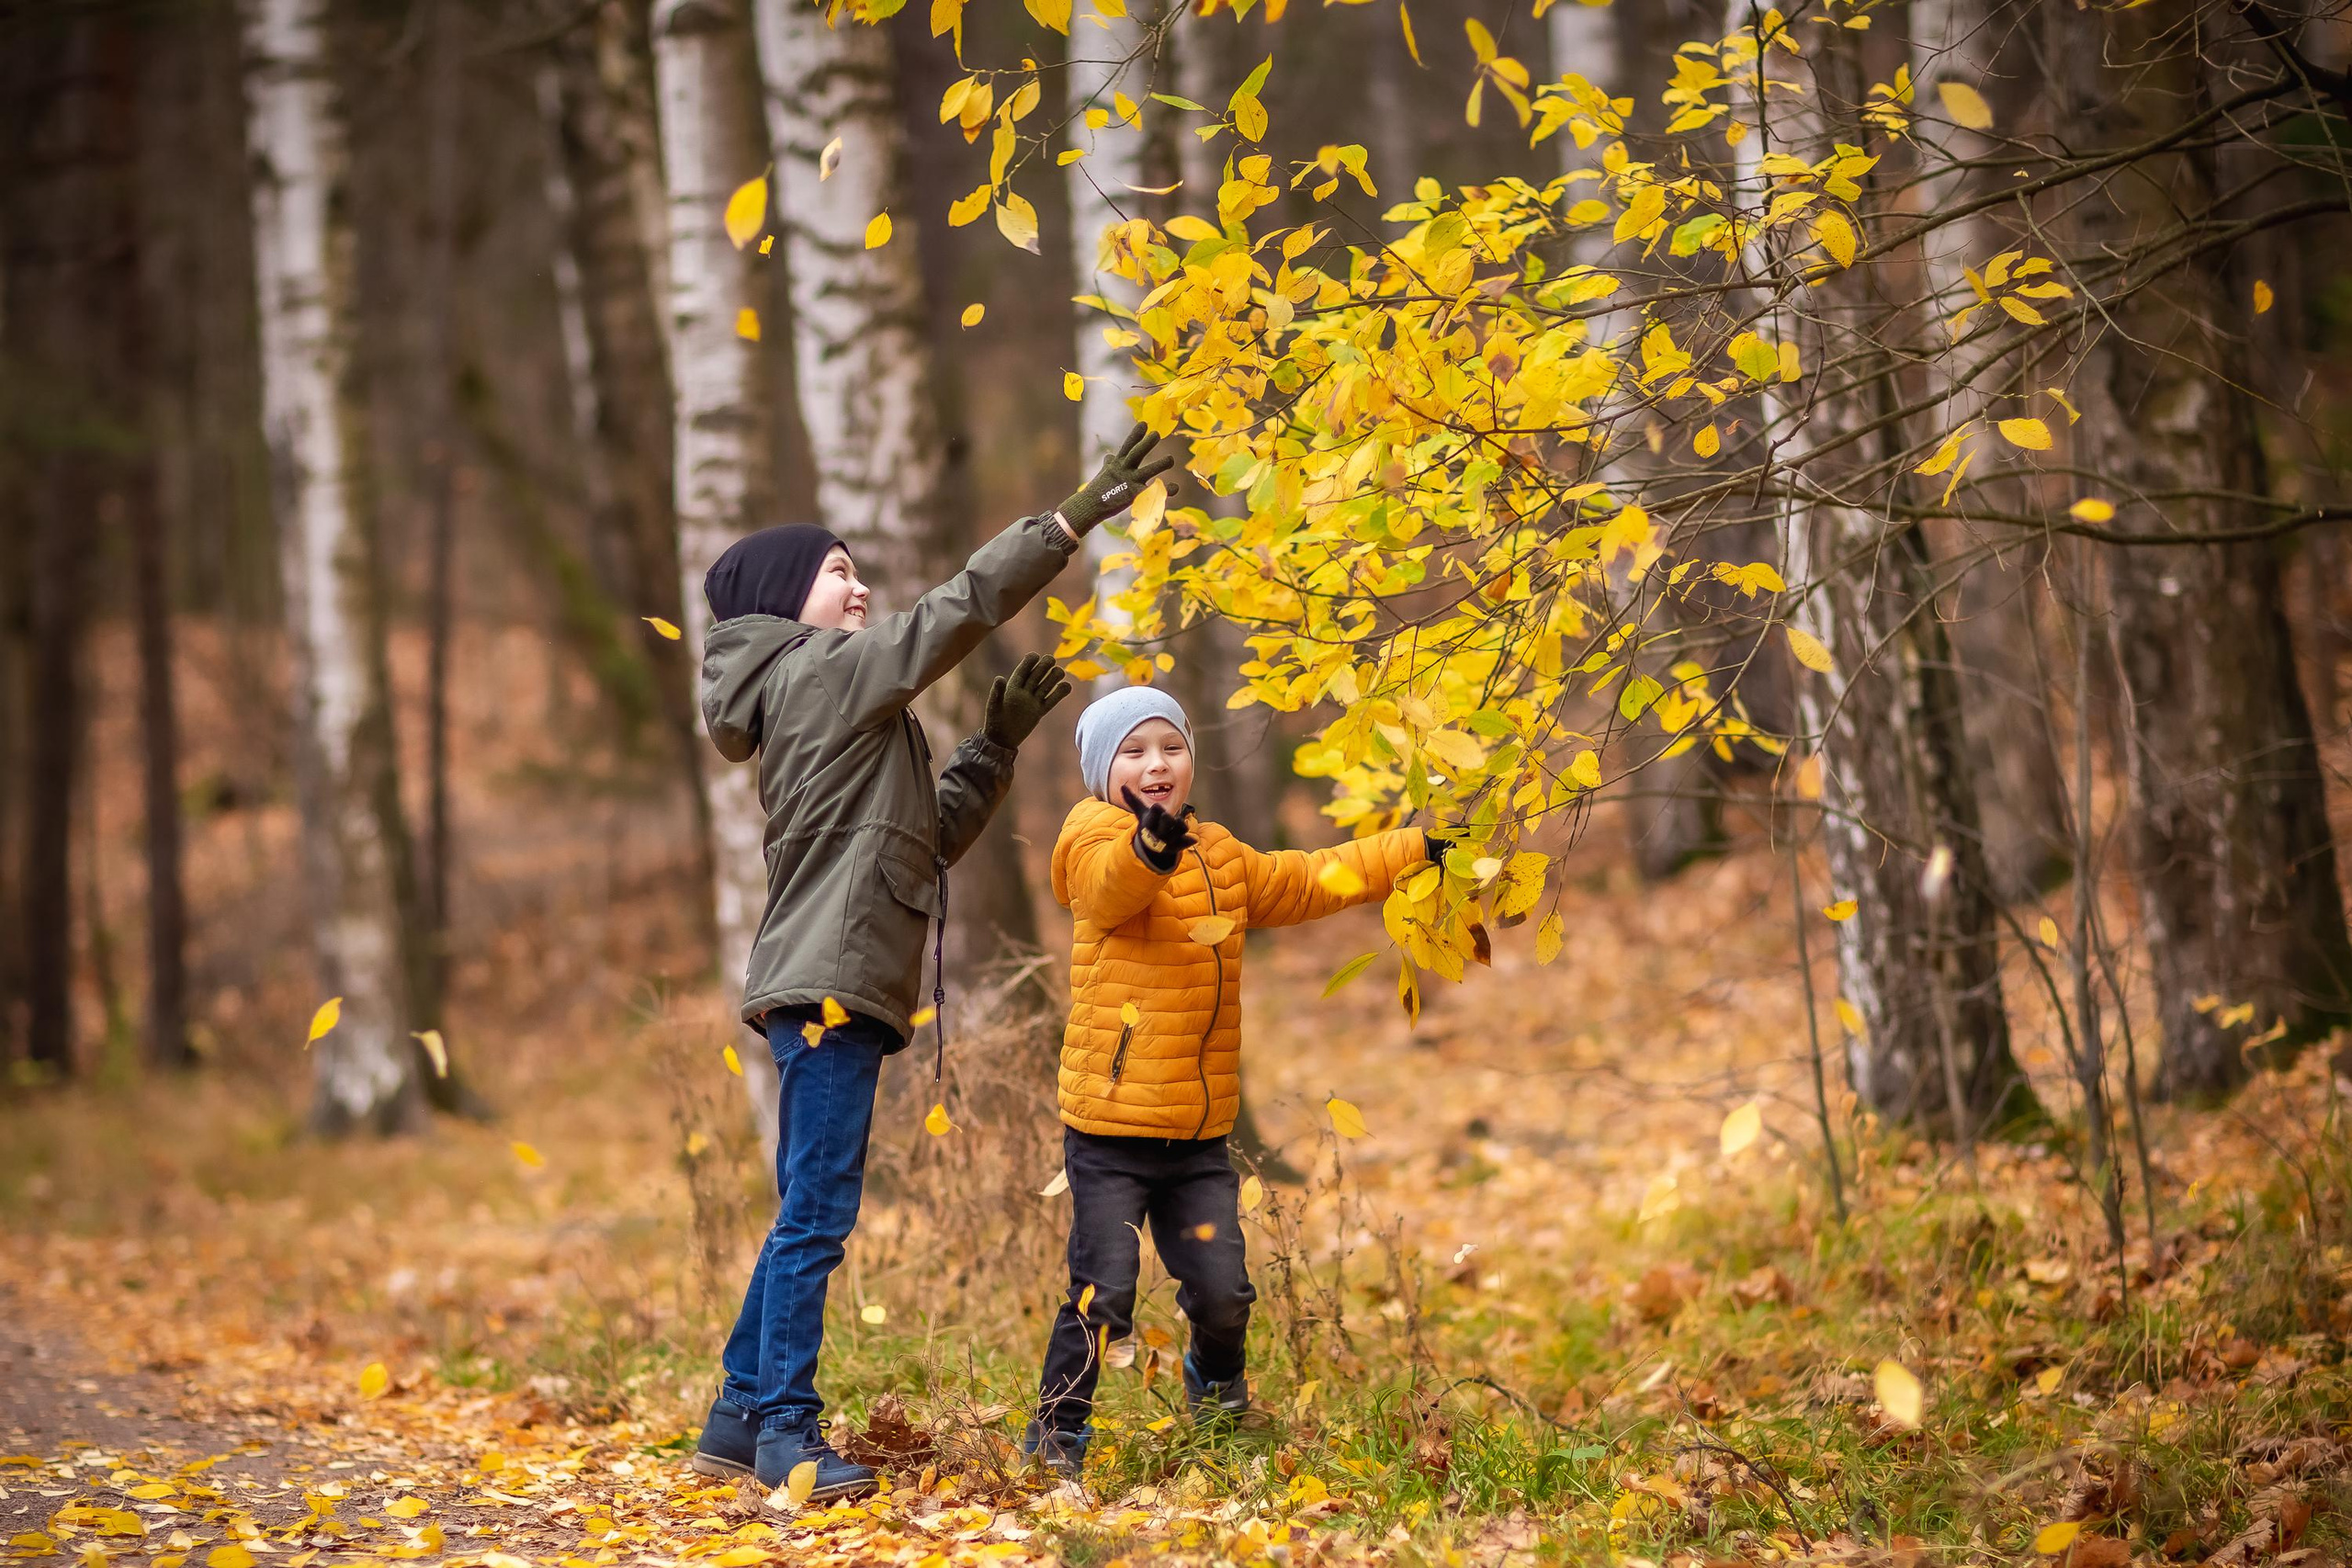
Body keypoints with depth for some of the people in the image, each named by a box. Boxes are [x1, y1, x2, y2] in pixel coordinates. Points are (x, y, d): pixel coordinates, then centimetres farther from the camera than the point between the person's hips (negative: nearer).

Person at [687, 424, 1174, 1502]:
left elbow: (926, 839, 23)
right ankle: (786, 1428, -8)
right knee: (816, 1216, -10)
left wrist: (998, 745, 17)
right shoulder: (820, 670, -5)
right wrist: (1074, 520, -16)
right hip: (827, 980, -10)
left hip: (833, 986, 10)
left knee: (808, 1215, 12)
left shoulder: (829, 703, 23)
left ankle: (740, 1416, 16)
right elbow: (958, 609, -13)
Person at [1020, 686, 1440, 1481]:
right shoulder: (1097, 841, -7)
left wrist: (1413, 849, 29)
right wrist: (1150, 847, -54)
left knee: (1222, 1291, 5)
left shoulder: (1221, 859, 16)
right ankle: (1055, 1431, 10)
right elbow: (1111, 883, -30)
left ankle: (1215, 1385, 36)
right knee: (1103, 1296, -8)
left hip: (1199, 1132, 6)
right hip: (1111, 1127, -5)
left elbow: (1308, 881, 29)